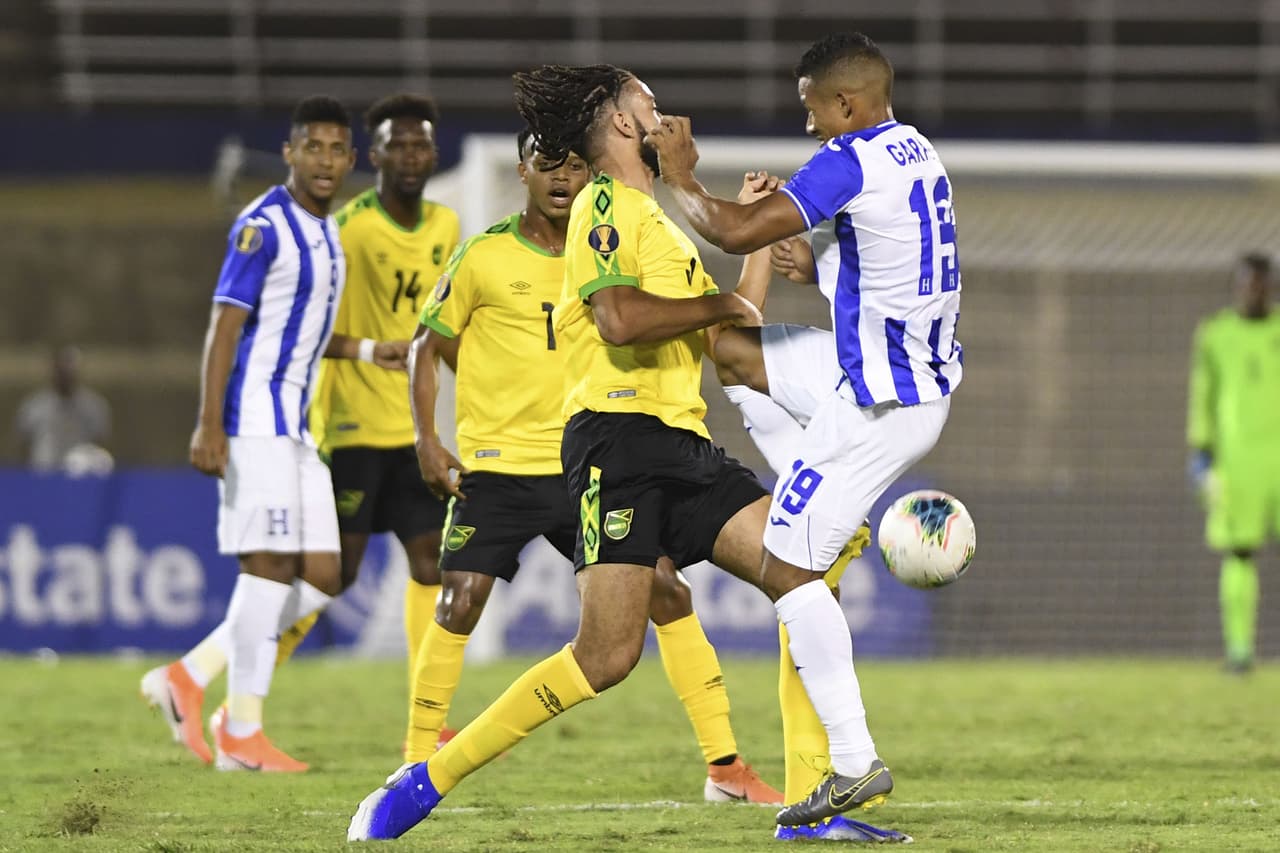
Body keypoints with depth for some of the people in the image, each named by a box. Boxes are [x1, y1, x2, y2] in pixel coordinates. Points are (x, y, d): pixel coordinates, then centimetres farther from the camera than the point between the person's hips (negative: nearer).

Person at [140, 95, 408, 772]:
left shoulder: (324, 232, 16)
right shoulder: (263, 227, -11)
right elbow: (225, 327, -16)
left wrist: (367, 351, 17)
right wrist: (208, 425, -22)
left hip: (295, 428, 9)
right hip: (255, 421, -9)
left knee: (321, 579, 5)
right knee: (271, 566, -10)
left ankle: (188, 678, 11)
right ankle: (241, 735, -5)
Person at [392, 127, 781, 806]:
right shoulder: (484, 257, -4)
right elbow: (427, 346, 3)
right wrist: (426, 439, -7)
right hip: (496, 464, -3)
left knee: (667, 590, -4)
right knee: (460, 603, -12)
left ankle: (725, 767, 1)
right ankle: (417, 764, 5)